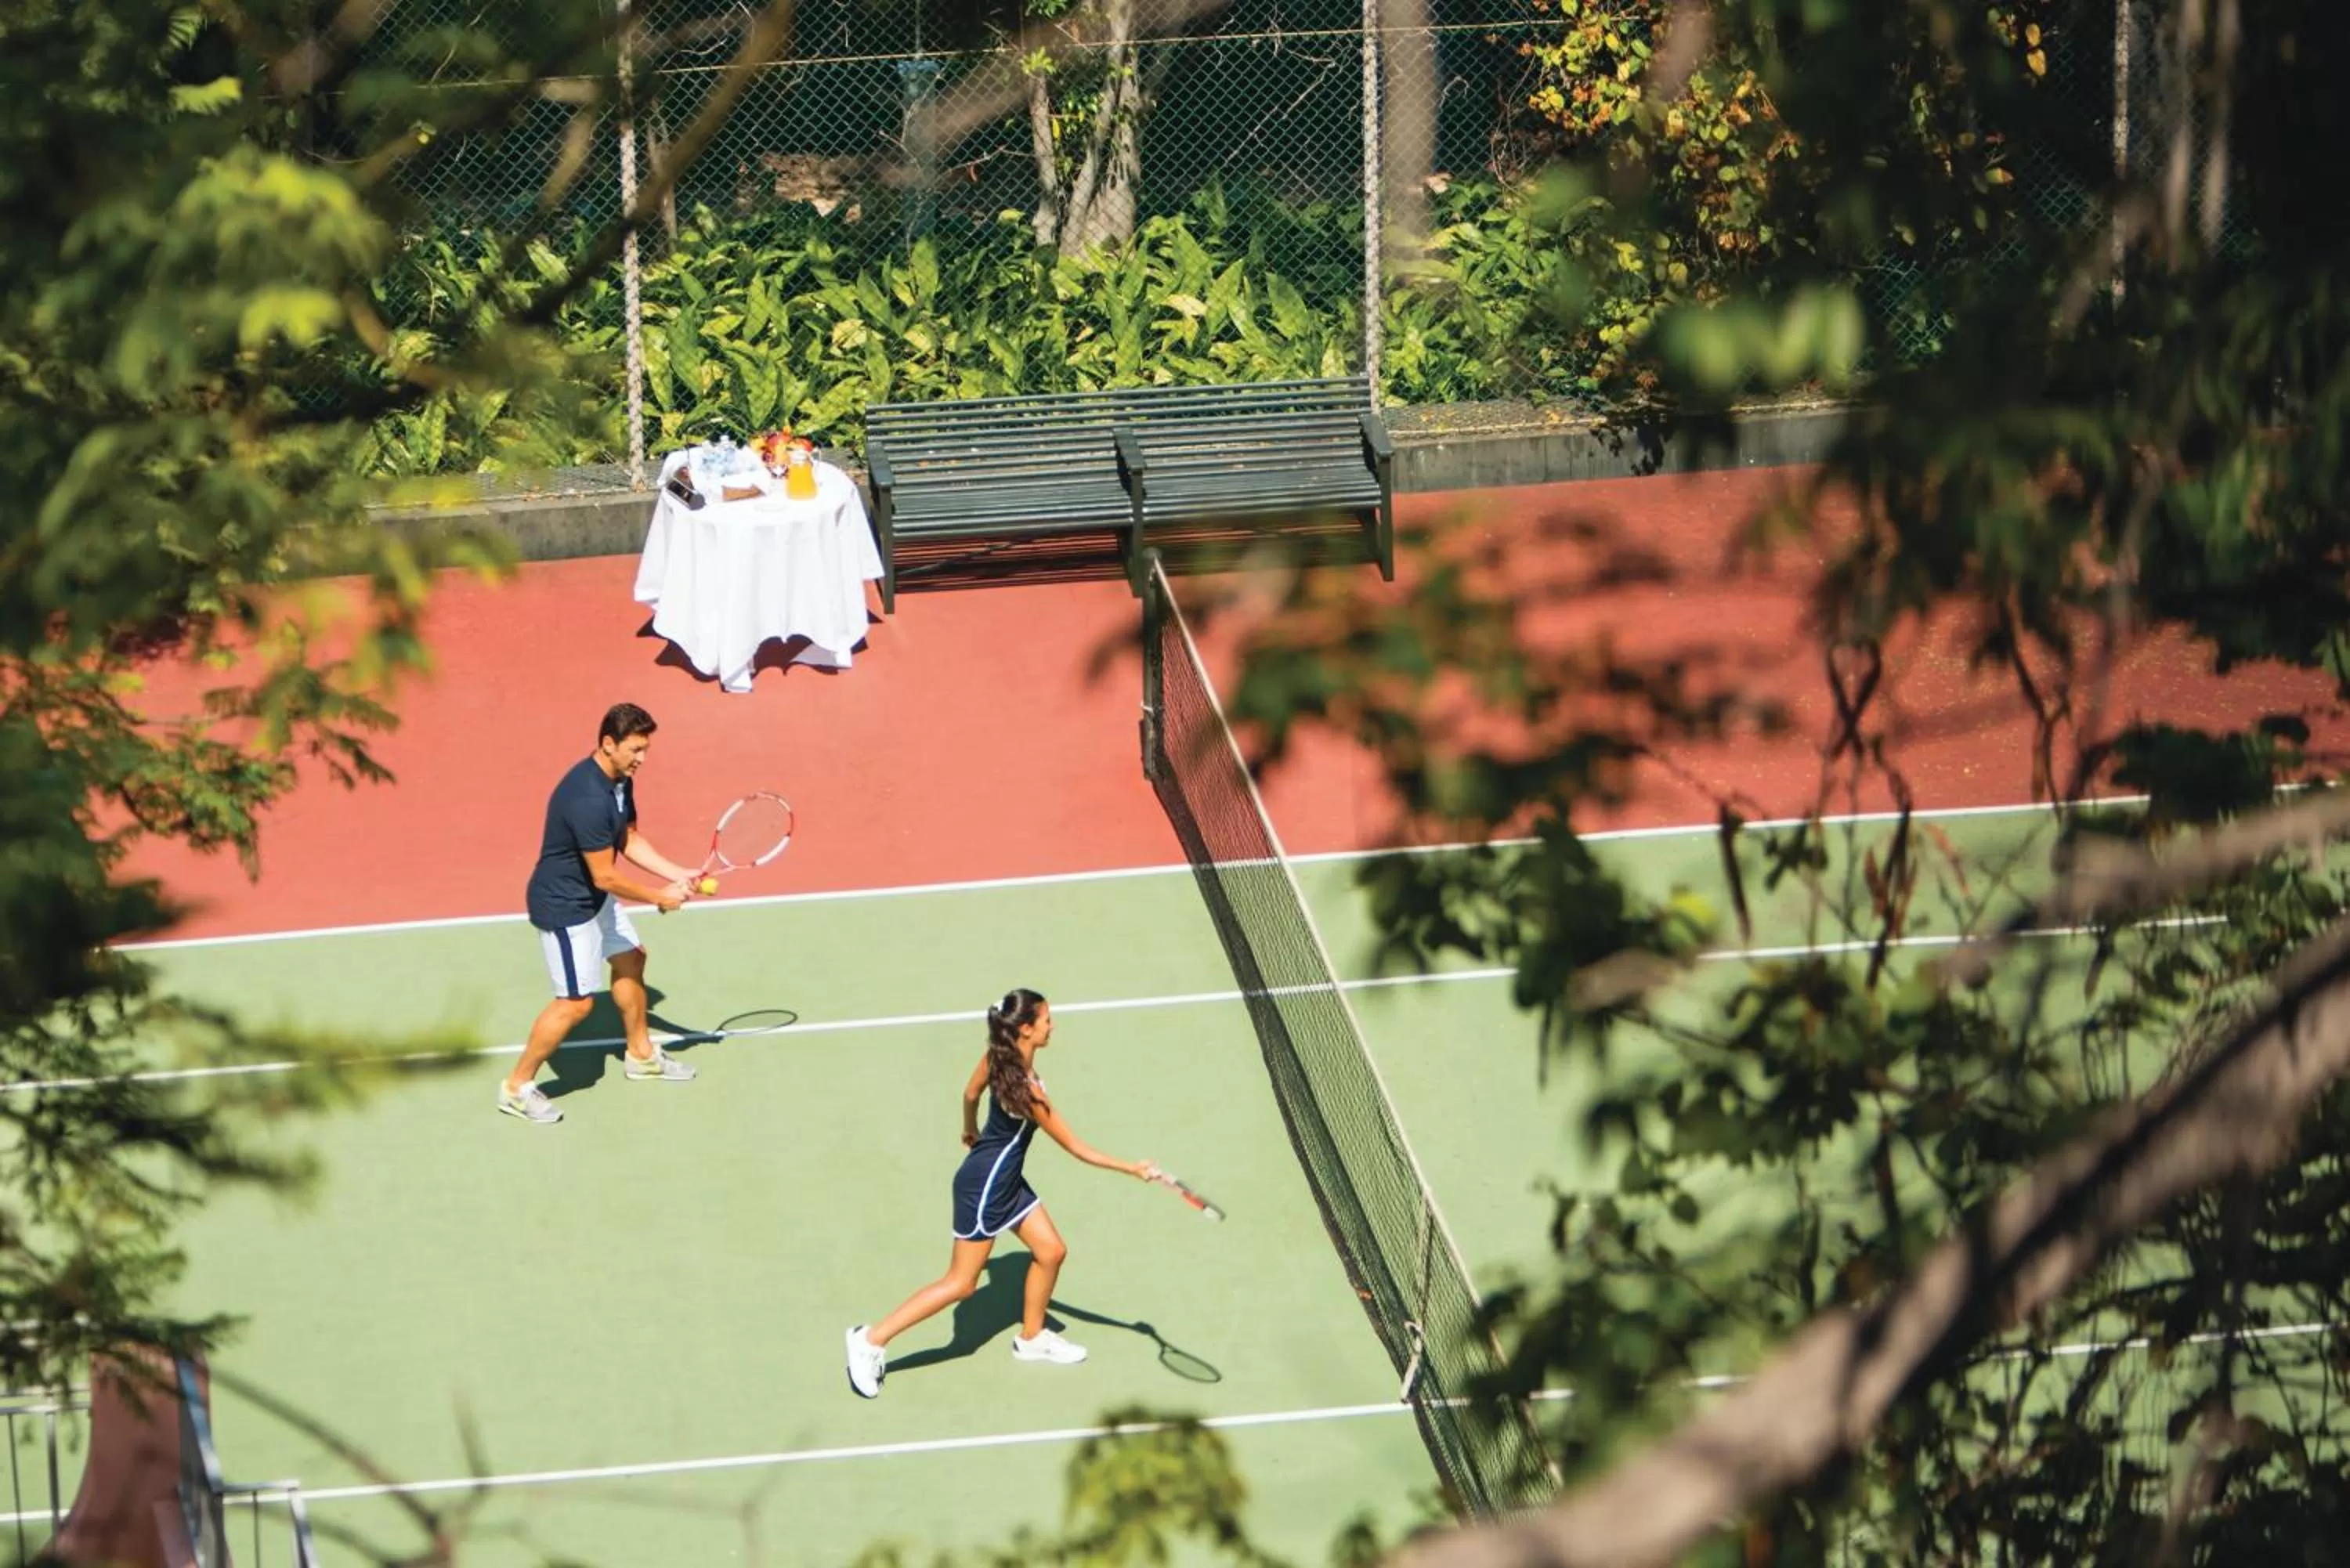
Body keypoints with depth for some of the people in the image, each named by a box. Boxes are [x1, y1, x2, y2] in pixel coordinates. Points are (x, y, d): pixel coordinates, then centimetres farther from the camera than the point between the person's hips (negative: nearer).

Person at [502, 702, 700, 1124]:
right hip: (564, 906, -10)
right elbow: (606, 876, -29)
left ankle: (641, 1055, 45)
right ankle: (517, 1087, 8)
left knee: (630, 960, 25)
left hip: (594, 898, 10)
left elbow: (630, 841, 11)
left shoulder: (619, 781, -2)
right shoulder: (588, 799, -34)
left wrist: (679, 875, -1)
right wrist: (661, 898, -17)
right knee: (576, 1002, -5)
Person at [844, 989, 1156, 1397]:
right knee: (961, 1284, 0)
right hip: (984, 1185, -9)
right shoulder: (1028, 1091, -31)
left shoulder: (998, 1055, -7)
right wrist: (1131, 1168, -19)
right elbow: (1074, 1146, -23)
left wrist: (971, 1130, 32)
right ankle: (873, 1340, 5)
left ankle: (1031, 1338, 34)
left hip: (1006, 1179, 9)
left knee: (1051, 1251, 15)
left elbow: (970, 1093, 12)